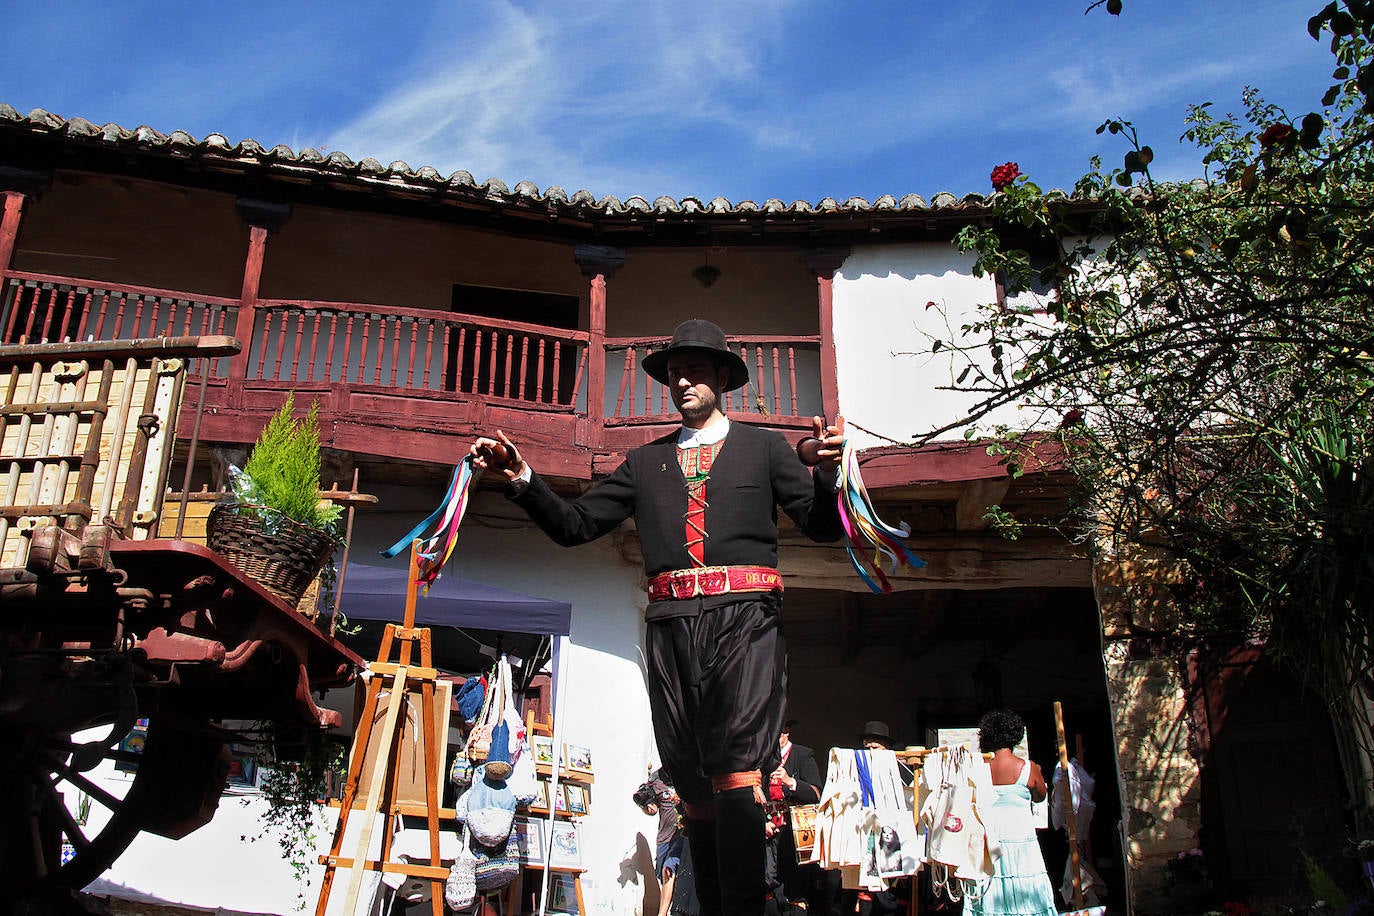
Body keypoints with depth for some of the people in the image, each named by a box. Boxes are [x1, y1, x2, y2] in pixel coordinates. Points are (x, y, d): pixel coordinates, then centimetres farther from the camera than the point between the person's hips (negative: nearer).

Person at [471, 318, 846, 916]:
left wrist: (825, 471, -14)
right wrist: (521, 478, 2)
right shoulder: (645, 463, 22)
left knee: (736, 774, -18)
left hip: (743, 619, -3)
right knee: (694, 788, 5)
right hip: (671, 626, 4)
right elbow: (575, 524, 17)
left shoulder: (762, 447, 14)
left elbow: (823, 525, 7)